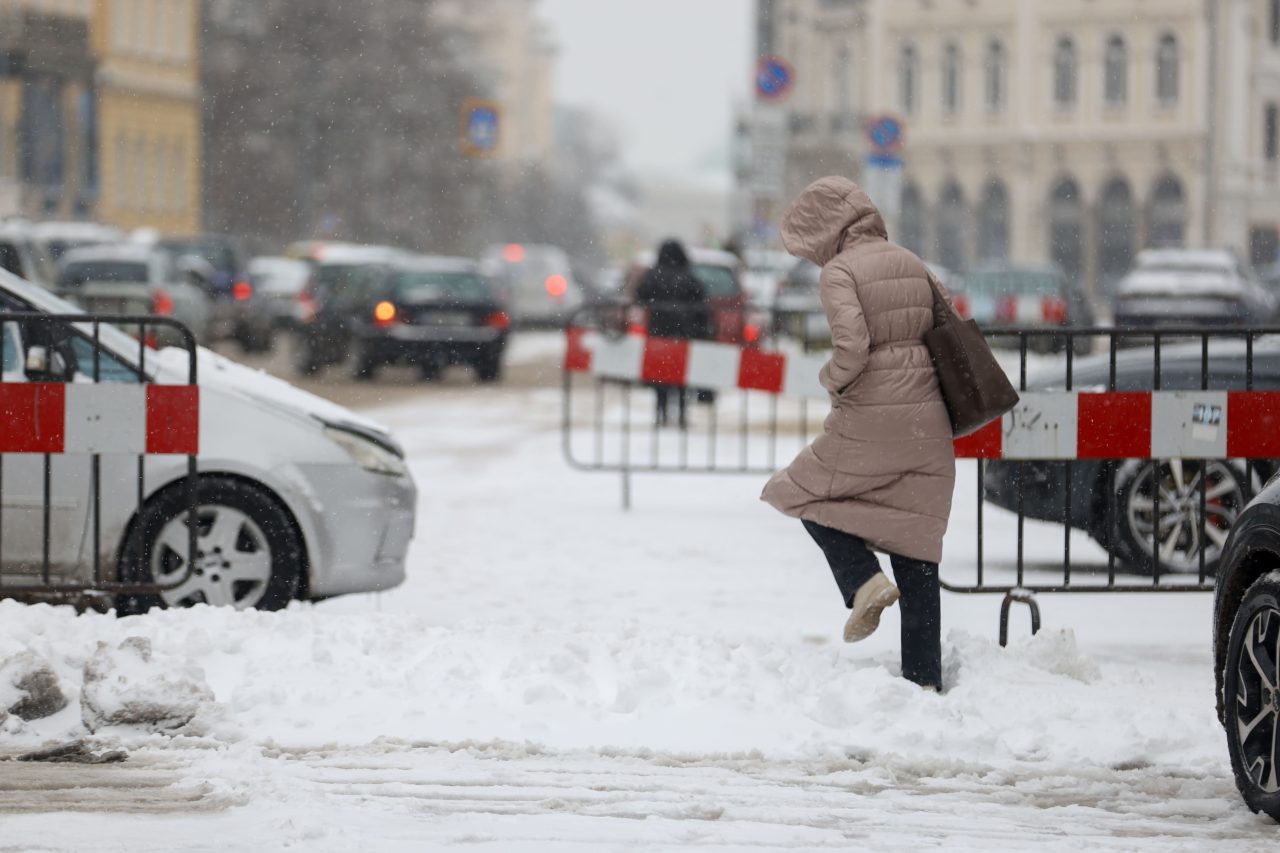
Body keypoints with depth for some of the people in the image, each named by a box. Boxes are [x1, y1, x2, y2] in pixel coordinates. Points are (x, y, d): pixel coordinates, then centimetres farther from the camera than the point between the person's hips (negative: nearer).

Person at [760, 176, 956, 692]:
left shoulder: (839, 272, -7)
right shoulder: (911, 264, 13)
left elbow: (851, 346, -20)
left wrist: (831, 379, -1)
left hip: (869, 418, -6)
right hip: (927, 417, 6)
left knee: (805, 492, 20)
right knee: (917, 549, 8)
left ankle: (863, 580, -1)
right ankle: (925, 678, 6)